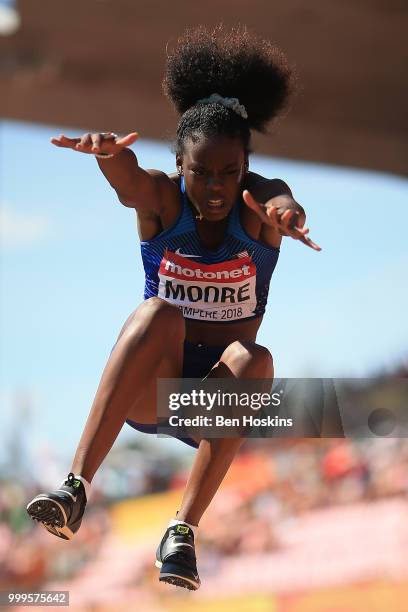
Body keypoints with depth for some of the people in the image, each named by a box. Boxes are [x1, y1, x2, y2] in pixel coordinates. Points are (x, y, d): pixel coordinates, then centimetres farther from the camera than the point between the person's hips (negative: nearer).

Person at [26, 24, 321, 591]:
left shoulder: (259, 200, -9)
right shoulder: (160, 198, -8)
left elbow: (283, 202, -35)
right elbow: (129, 179, -33)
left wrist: (284, 215, -60)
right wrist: (108, 152, -57)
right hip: (148, 391, 0)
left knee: (255, 359, -33)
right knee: (159, 313, -32)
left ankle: (184, 528, -35)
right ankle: (75, 487, -43)